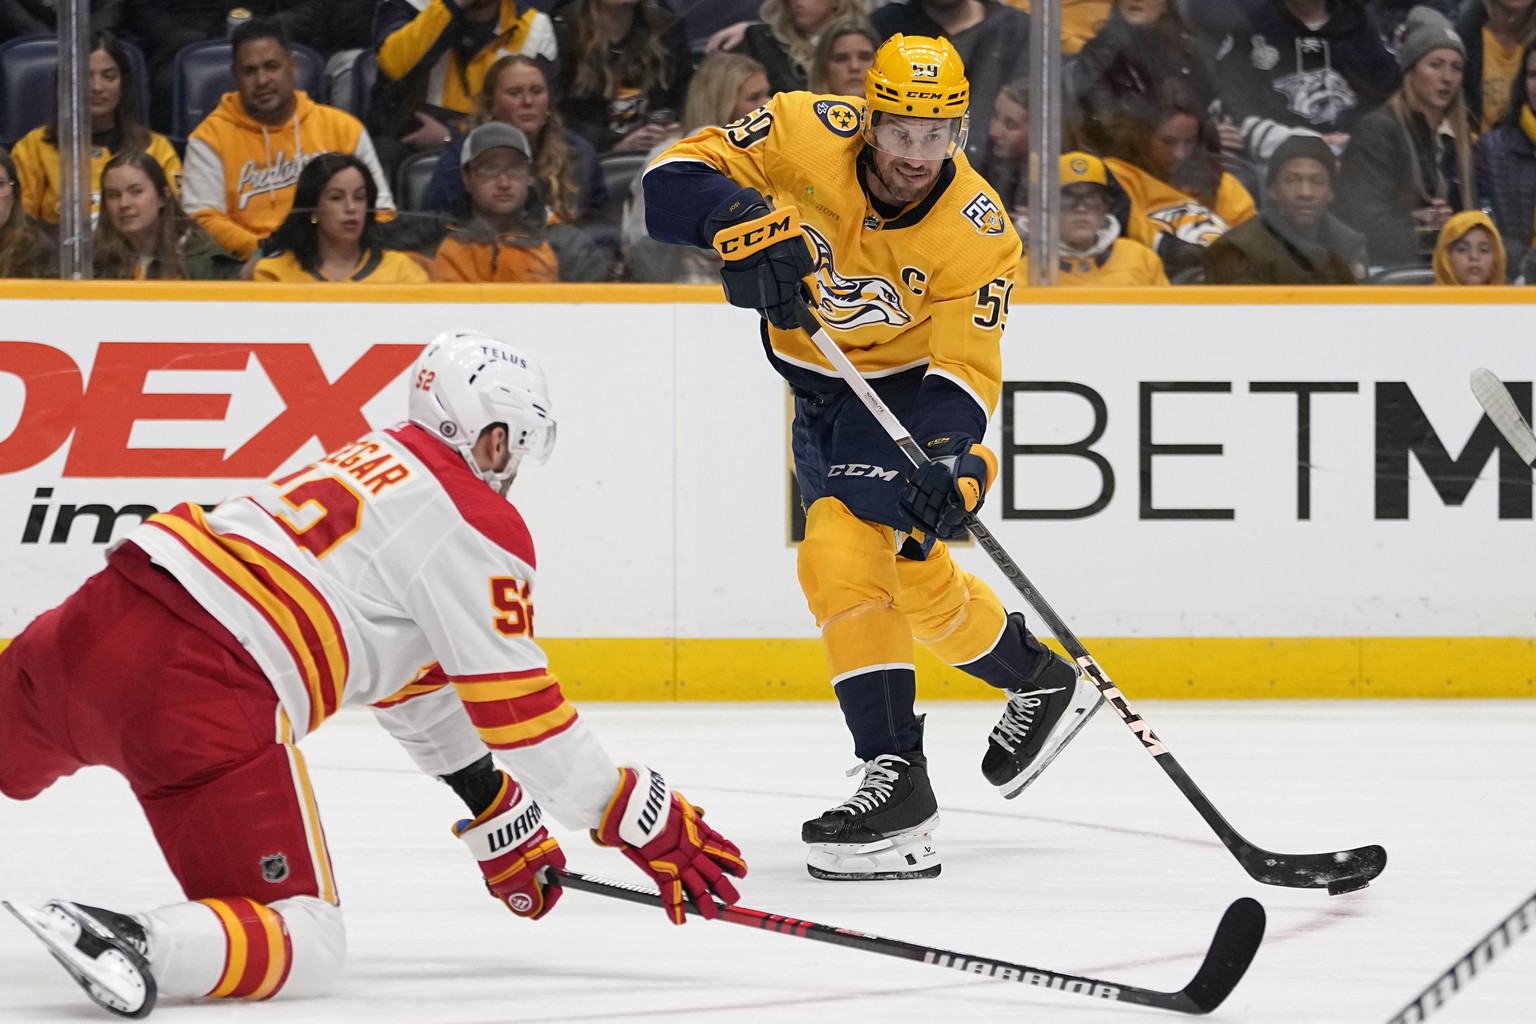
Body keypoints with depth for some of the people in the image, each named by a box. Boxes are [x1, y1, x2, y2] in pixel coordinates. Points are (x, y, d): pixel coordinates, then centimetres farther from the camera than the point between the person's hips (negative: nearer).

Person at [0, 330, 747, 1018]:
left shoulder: (375, 459, 29)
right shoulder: (480, 529, 3)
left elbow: (416, 685, 36)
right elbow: (518, 710, 3)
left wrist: (498, 815, 43)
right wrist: (643, 822, 14)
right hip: (207, 695, -8)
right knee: (305, 945, -1)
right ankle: (131, 945, -30)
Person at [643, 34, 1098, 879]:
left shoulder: (976, 231, -26)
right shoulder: (806, 135, -22)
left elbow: (965, 370, -26)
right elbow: (676, 178, -21)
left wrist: (950, 461, -44)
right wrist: (742, 220, -41)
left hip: (909, 390, -5)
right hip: (820, 388, 5)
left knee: (843, 559, -23)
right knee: (913, 580, 17)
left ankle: (896, 787, -24)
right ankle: (1043, 686, 40)